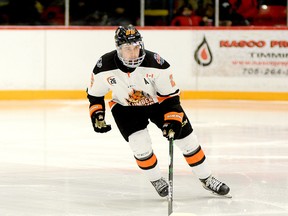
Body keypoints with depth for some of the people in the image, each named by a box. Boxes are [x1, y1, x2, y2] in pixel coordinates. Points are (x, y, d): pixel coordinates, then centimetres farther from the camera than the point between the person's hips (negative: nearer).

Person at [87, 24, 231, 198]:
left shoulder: (155, 63, -32)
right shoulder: (104, 67, -26)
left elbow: (171, 94, -21)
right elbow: (94, 93, -6)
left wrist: (172, 119, -28)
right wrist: (97, 115, -15)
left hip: (158, 102, 0)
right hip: (126, 108, 0)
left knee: (187, 140, -1)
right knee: (140, 144, -20)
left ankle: (207, 180, 17)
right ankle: (157, 180, 7)